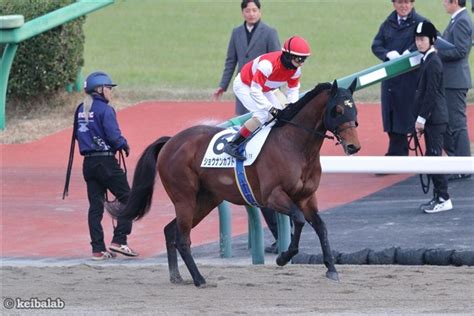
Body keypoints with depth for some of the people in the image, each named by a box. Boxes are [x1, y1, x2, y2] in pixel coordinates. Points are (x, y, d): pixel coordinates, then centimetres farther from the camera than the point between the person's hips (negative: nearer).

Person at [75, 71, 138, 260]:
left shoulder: (81, 110, 9)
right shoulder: (105, 110, -13)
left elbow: (77, 134, 14)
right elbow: (114, 136, -19)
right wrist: (124, 145, -1)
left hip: (88, 162, 7)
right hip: (106, 161, -7)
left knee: (95, 205, 8)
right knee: (127, 199, 4)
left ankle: (98, 249, 7)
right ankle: (119, 240, -4)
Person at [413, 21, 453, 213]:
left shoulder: (432, 62, -15)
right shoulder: (427, 60, 14)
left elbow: (431, 94, -19)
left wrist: (421, 119, -16)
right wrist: (421, 119, 17)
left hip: (434, 118, -10)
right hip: (433, 119, 10)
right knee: (433, 158, 12)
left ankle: (443, 199, -6)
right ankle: (439, 197, 17)